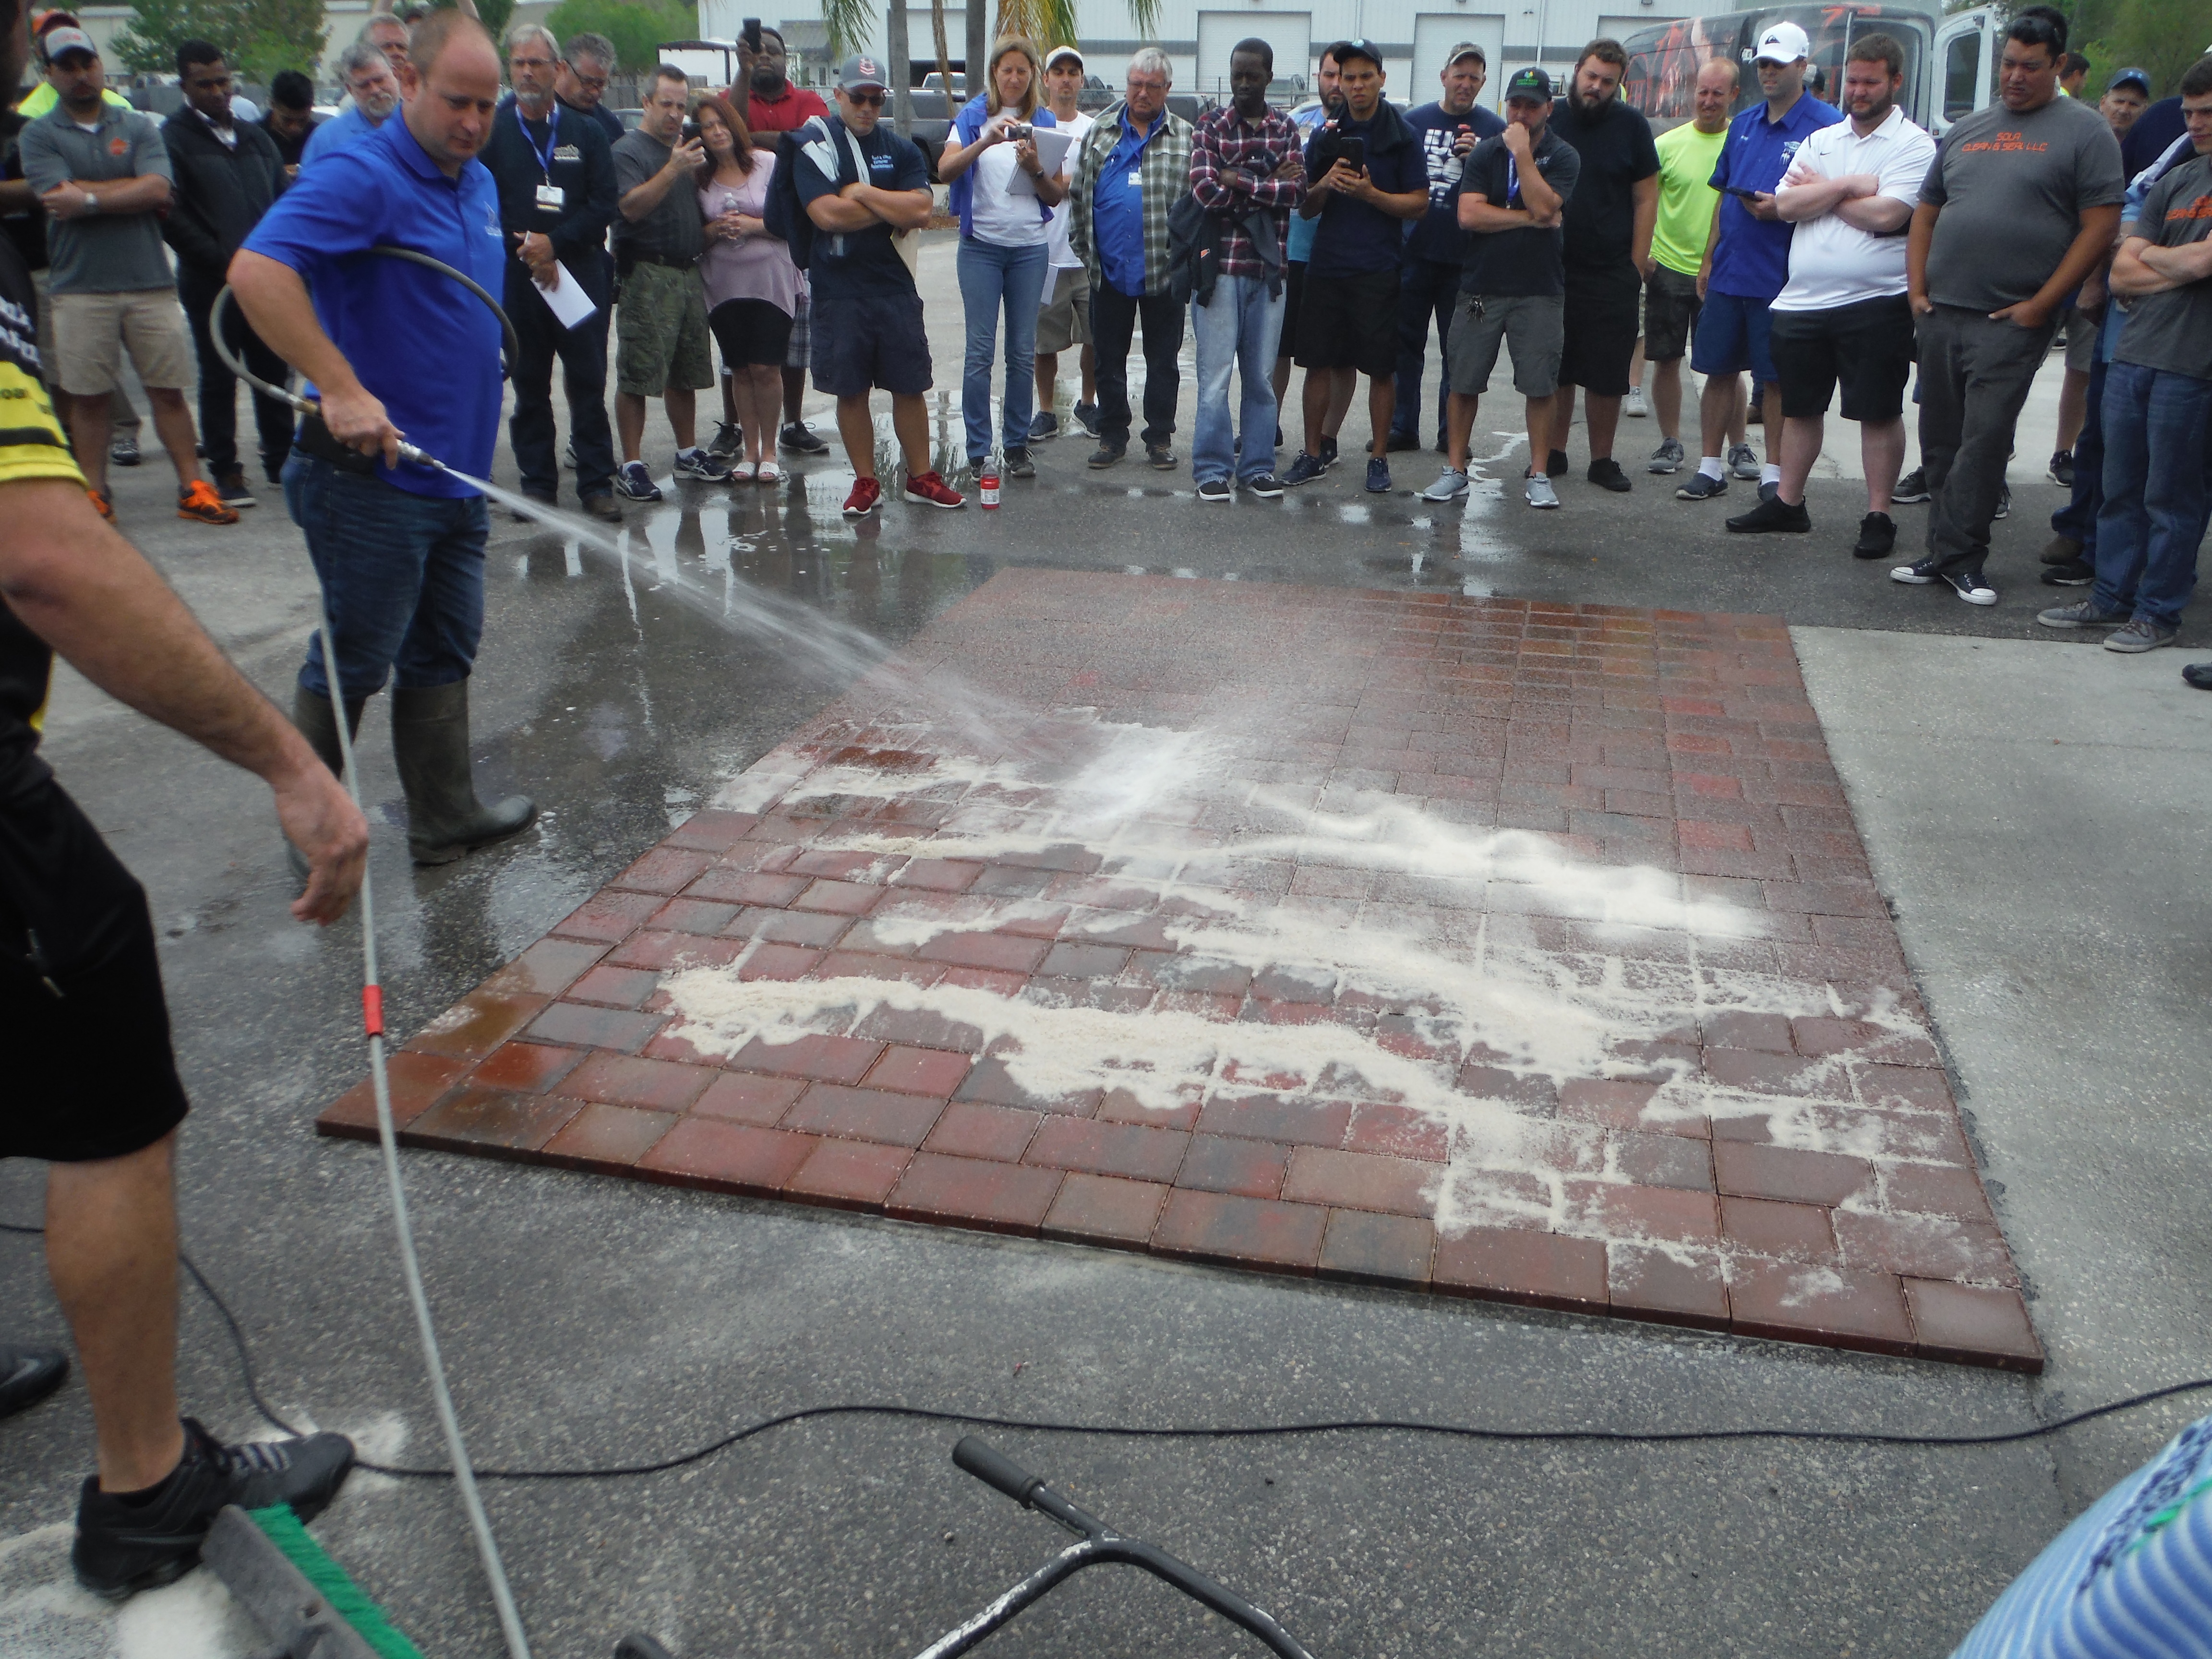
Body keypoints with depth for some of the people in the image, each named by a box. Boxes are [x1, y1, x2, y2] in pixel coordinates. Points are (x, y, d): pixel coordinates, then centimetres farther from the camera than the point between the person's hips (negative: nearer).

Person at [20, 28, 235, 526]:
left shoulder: (139, 127, 9)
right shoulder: (39, 135, 6)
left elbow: (157, 191, -7)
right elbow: (74, 197, -8)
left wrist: (88, 198, -10)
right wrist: (133, 191, -7)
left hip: (150, 283, 1)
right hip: (80, 288, 0)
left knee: (168, 390, 2)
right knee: (87, 398, 4)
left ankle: (192, 489, 6)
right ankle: (95, 495, 12)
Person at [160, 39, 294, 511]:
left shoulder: (253, 137, 17)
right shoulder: (173, 139, -2)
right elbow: (172, 216, -9)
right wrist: (225, 261, -14)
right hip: (211, 283, -5)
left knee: (274, 372, 8)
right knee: (219, 379, 1)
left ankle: (280, 459, 18)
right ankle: (225, 471, 7)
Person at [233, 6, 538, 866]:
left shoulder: (481, 184, 13)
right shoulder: (361, 176, -15)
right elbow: (256, 271, -28)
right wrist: (342, 390, -32)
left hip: (454, 474, 8)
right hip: (375, 476, -8)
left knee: (442, 656, 14)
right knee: (355, 661, 3)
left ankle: (445, 820, 24)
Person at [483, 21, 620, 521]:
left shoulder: (587, 133, 8)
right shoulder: (492, 131, 5)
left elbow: (604, 205, 1)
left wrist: (554, 243, -10)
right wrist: (525, 252, -9)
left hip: (580, 272, 0)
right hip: (515, 278, 0)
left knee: (588, 385, -1)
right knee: (529, 389, 5)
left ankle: (597, 484, 5)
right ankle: (537, 484, 12)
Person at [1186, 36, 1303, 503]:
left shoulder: (1286, 129, 10)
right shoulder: (1210, 126, 2)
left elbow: (1297, 191, -4)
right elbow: (1206, 192, -12)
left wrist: (1241, 182, -11)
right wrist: (1270, 188, -7)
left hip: (1268, 267, 3)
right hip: (1220, 266, -2)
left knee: (1261, 376, 7)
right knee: (1215, 376, -1)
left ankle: (1258, 465, 16)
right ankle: (1212, 468, 7)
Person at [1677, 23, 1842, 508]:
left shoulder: (1826, 125, -5)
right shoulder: (1744, 123, 14)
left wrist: (1783, 208, -21)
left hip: (1781, 277, -5)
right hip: (1728, 271, 5)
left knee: (1776, 378, 1)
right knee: (1719, 370, 8)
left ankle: (1774, 474, 10)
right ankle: (1710, 468, 16)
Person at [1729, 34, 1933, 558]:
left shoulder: (1913, 145, -3)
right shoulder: (1820, 140, 14)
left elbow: (1886, 215, -18)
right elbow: (1785, 206, 2)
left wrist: (1818, 191, -5)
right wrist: (1848, 186, -10)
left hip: (1874, 304, -5)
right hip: (1802, 300, 5)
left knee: (1879, 412, 0)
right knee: (1799, 407, 13)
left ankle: (1879, 517, 6)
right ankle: (1787, 503, 25)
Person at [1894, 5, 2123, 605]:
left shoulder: (2084, 133, -1)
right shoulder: (1965, 131, 15)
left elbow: (2100, 225, -6)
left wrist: (2040, 306, -11)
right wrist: (1917, 289, 7)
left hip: (2011, 321, -5)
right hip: (1941, 314, 5)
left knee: (1983, 440, -9)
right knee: (1939, 440, 8)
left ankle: (1955, 556, -2)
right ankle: (1950, 554, 17)